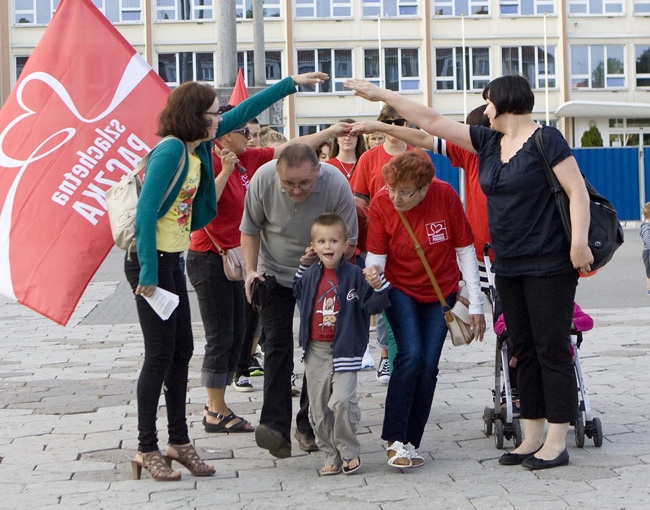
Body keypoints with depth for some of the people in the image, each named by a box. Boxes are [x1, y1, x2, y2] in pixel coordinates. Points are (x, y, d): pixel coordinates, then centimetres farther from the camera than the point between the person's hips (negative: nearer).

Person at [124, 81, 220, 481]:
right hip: (151, 262, -9)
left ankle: (179, 441, 19)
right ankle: (147, 449, 5)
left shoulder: (197, 151, 6)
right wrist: (148, 274, -24)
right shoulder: (170, 151, -19)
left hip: (173, 261, 9)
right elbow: (145, 215, -22)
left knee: (182, 351, 11)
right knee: (160, 354, -4)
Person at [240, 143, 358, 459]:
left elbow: (348, 243, -13)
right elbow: (250, 229, -4)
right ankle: (275, 427, -16)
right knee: (277, 344, -10)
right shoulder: (262, 179, -21)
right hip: (275, 274, 0)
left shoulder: (336, 185, -25)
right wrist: (251, 270, -13)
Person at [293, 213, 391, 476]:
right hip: (315, 350, 5)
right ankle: (331, 456, 19)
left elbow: (372, 305, -10)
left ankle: (349, 452, 1)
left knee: (343, 400, -19)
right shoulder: (310, 276, 6)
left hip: (344, 350, -5)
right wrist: (302, 267, 18)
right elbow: (297, 294, 28)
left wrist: (378, 286, -27)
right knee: (318, 407, 7)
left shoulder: (354, 275, -8)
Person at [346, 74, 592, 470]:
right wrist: (383, 95, 14)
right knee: (525, 351, 10)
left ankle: (557, 443, 2)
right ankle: (532, 437, 17)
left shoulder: (546, 140, -9)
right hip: (509, 267, 8)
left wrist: (579, 242, -21)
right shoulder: (488, 142, 11)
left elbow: (578, 192, -12)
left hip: (549, 266, -8)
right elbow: (433, 122, 14)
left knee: (552, 350, -3)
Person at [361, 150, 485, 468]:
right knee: (410, 354, -20)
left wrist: (476, 304, -9)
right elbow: (375, 258, -15)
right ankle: (395, 440, -13)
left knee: (428, 364, -6)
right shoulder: (381, 204, -19)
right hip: (400, 290, -1)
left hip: (441, 292, 1)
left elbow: (465, 250, -10)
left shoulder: (445, 196, -19)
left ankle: (411, 442, 5)